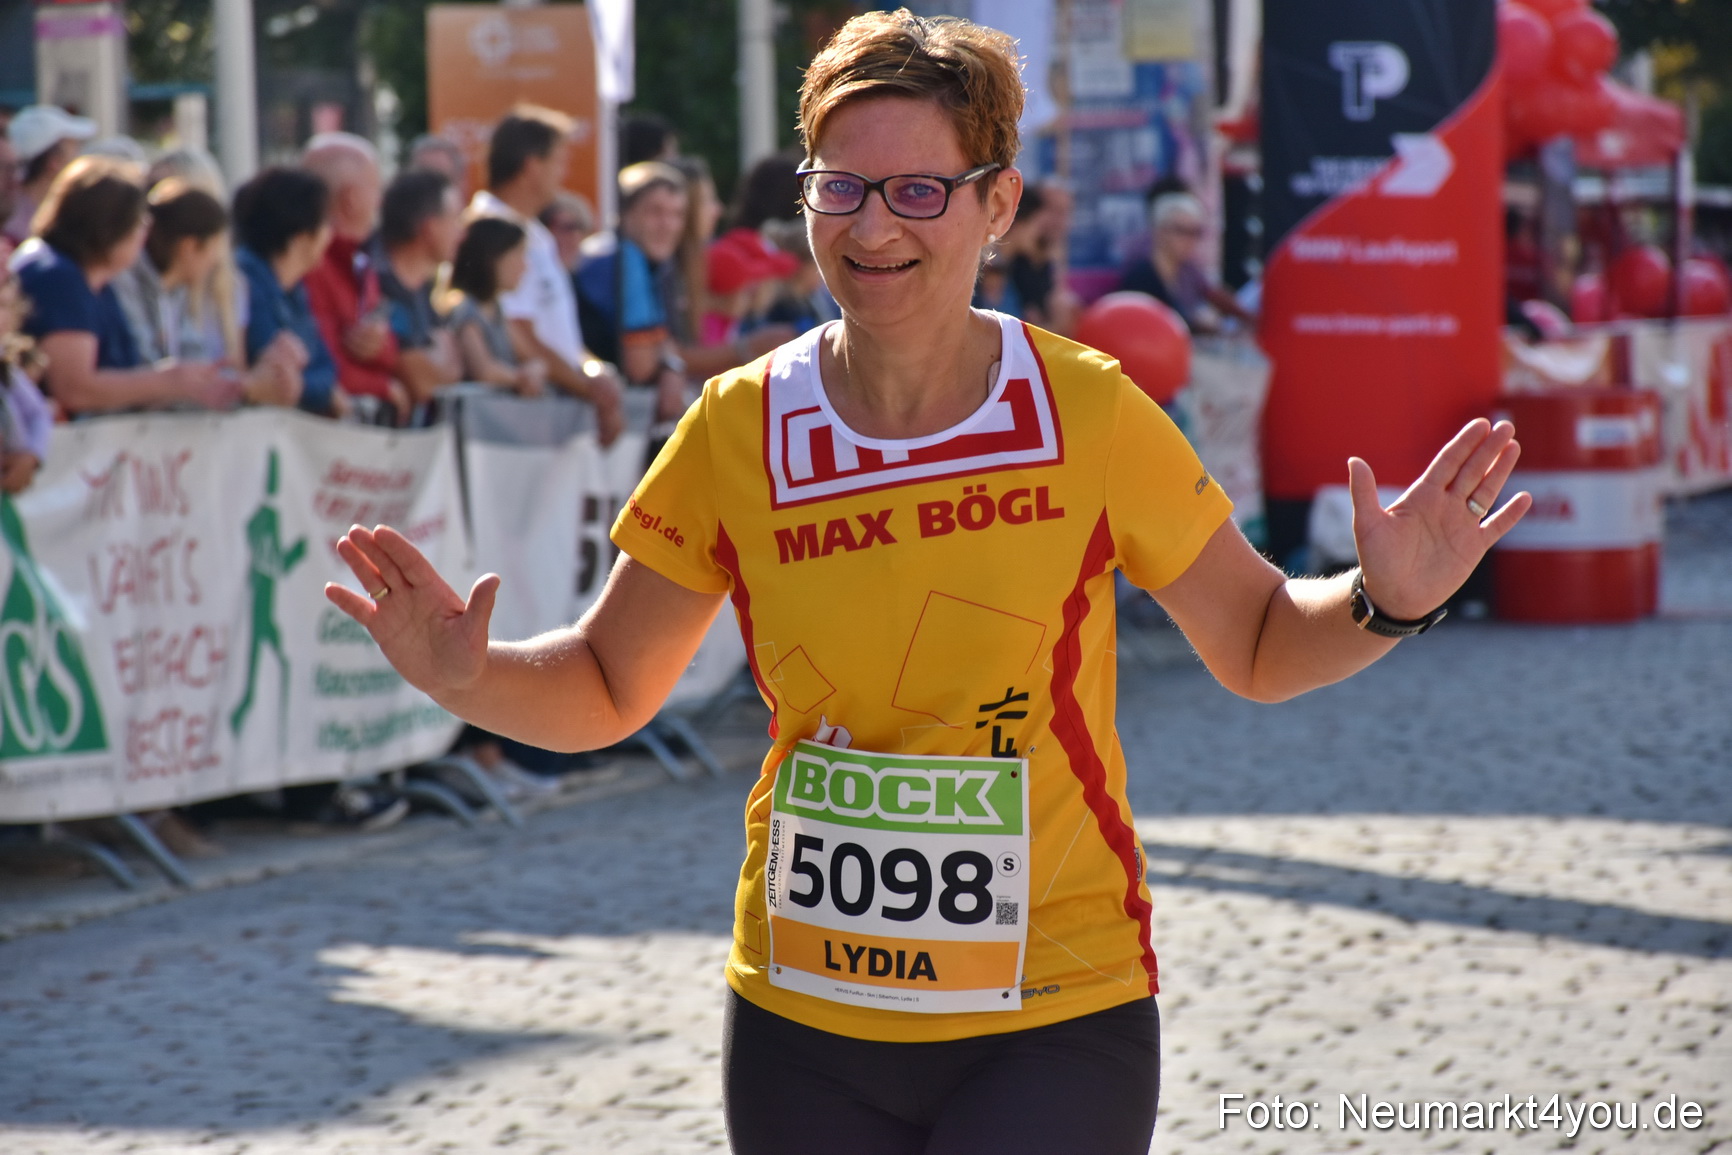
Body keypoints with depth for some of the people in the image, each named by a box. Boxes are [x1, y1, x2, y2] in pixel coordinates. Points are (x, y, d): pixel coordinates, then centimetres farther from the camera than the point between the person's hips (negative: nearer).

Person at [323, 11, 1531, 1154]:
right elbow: (605, 689, 8)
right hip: (805, 1031, 2)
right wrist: (469, 674, -12)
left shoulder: (1088, 416, -6)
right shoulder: (740, 431, -2)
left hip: (1056, 1025, -2)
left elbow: (1257, 645, 6)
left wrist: (1383, 604, -14)